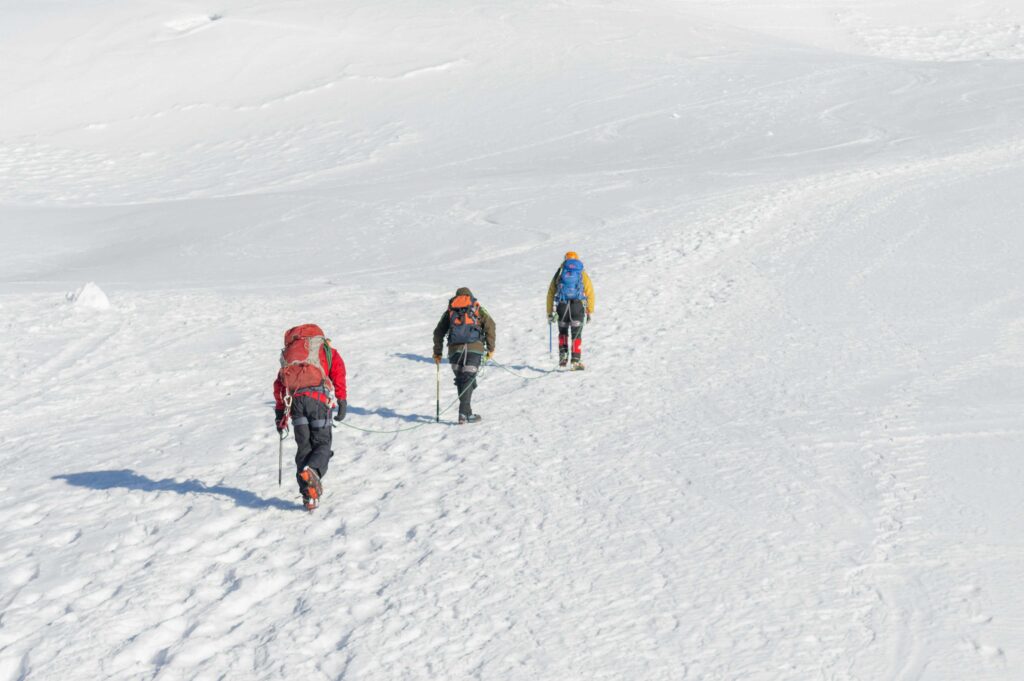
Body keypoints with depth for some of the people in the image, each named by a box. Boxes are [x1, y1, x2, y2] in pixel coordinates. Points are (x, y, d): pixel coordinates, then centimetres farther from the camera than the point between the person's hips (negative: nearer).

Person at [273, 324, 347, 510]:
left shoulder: (289, 354, 32)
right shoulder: (328, 352, 23)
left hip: (294, 398, 3)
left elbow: (279, 384, 24)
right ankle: (313, 471, -27)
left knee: (303, 446, 9)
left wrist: (279, 413, 25)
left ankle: (308, 495, -3)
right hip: (318, 396, -2)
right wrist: (342, 402, 0)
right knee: (322, 444, 6)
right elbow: (338, 372, 4)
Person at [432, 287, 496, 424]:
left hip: (455, 349, 2)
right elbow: (490, 325, 4)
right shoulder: (478, 309, 18)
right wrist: (490, 348, 7)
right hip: (475, 347, -2)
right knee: (468, 380, -5)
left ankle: (466, 411, 9)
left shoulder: (450, 310, 22)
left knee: (461, 381, 13)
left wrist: (437, 352, 22)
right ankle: (464, 414, -16)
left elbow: (438, 331, 17)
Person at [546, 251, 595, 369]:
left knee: (563, 333, 21)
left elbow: (551, 293, 8)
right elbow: (590, 293, 3)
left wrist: (550, 312, 10)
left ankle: (563, 355, 6)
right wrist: (589, 311, 5)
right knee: (576, 335, 4)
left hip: (561, 307, 1)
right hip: (578, 306, -1)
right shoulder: (583, 274, 11)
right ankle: (576, 361, -4)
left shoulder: (559, 273, 14)